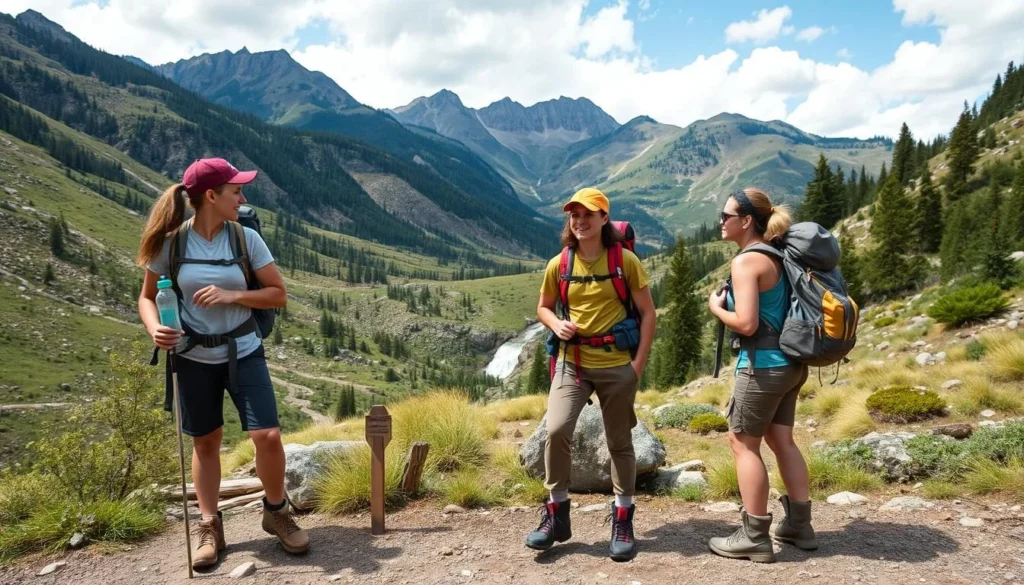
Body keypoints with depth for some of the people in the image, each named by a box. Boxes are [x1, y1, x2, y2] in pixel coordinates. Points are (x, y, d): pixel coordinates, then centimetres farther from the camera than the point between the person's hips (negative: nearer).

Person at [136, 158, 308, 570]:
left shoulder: (246, 238, -8)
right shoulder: (171, 242, -8)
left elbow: (278, 294, -3)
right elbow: (147, 296, 3)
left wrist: (232, 295, -19)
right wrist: (155, 327, -18)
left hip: (243, 352, 0)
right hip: (194, 358, 0)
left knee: (268, 436, -8)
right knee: (205, 441, 12)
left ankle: (276, 512, 18)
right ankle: (210, 527, 28)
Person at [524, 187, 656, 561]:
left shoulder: (625, 260, -6)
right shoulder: (559, 264, 1)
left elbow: (647, 313, -3)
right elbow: (543, 307, 14)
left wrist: (639, 363, -10)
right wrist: (555, 324, -9)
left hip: (617, 365, -1)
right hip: (572, 362, 2)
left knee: (620, 443, 8)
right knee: (556, 431, -13)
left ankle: (623, 520, 23)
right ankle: (557, 513, 4)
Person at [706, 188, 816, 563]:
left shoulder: (746, 262, -16)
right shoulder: (776, 257, 10)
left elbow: (746, 324, -22)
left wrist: (716, 308, -7)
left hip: (763, 365, -9)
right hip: (790, 363, 9)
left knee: (743, 444, 2)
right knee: (781, 440, 17)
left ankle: (755, 537, 8)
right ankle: (799, 525, 25)